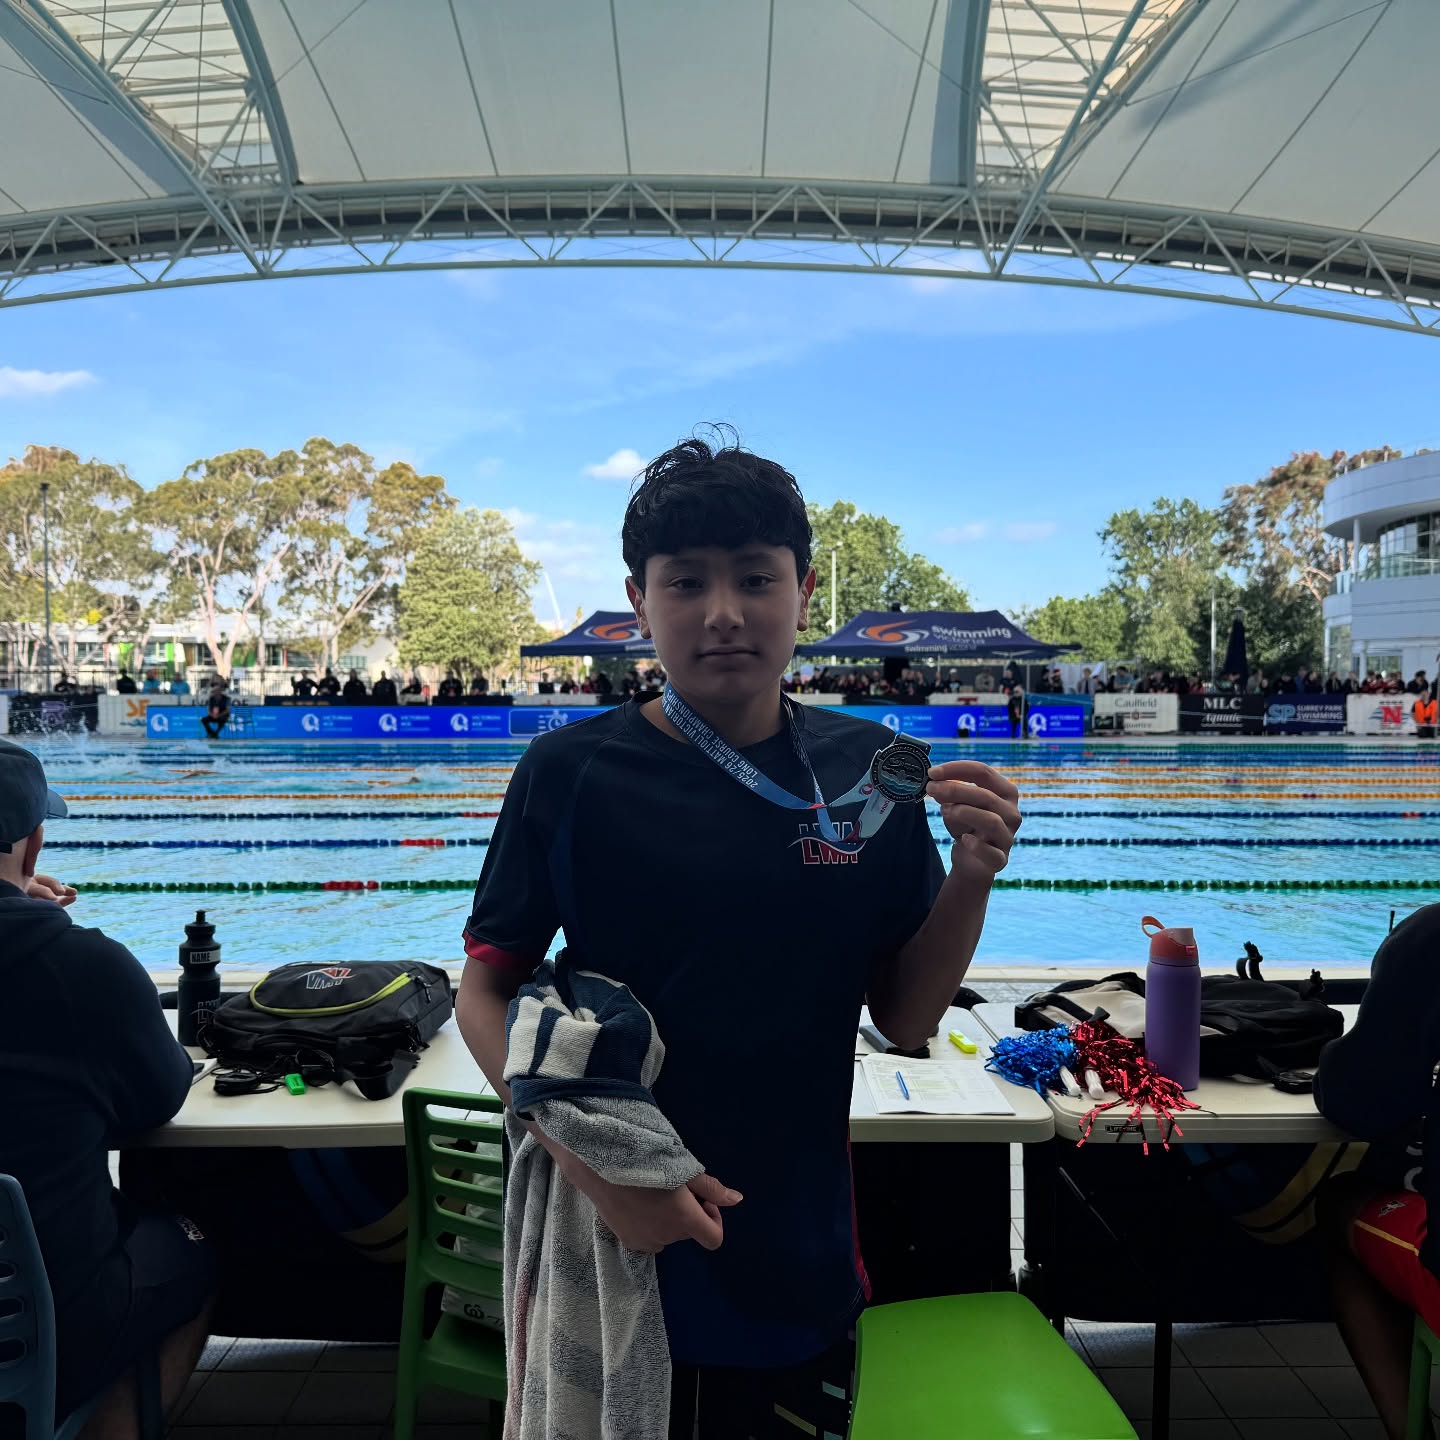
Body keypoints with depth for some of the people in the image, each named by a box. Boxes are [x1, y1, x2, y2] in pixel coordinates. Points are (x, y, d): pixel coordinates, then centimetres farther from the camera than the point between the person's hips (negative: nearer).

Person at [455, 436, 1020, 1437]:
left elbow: (905, 1020, -2)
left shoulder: (870, 771, -8)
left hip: (799, 1255, 2)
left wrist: (972, 879, -18)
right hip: (609, 1244, -1)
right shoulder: (571, 774, -14)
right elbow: (486, 994, -7)